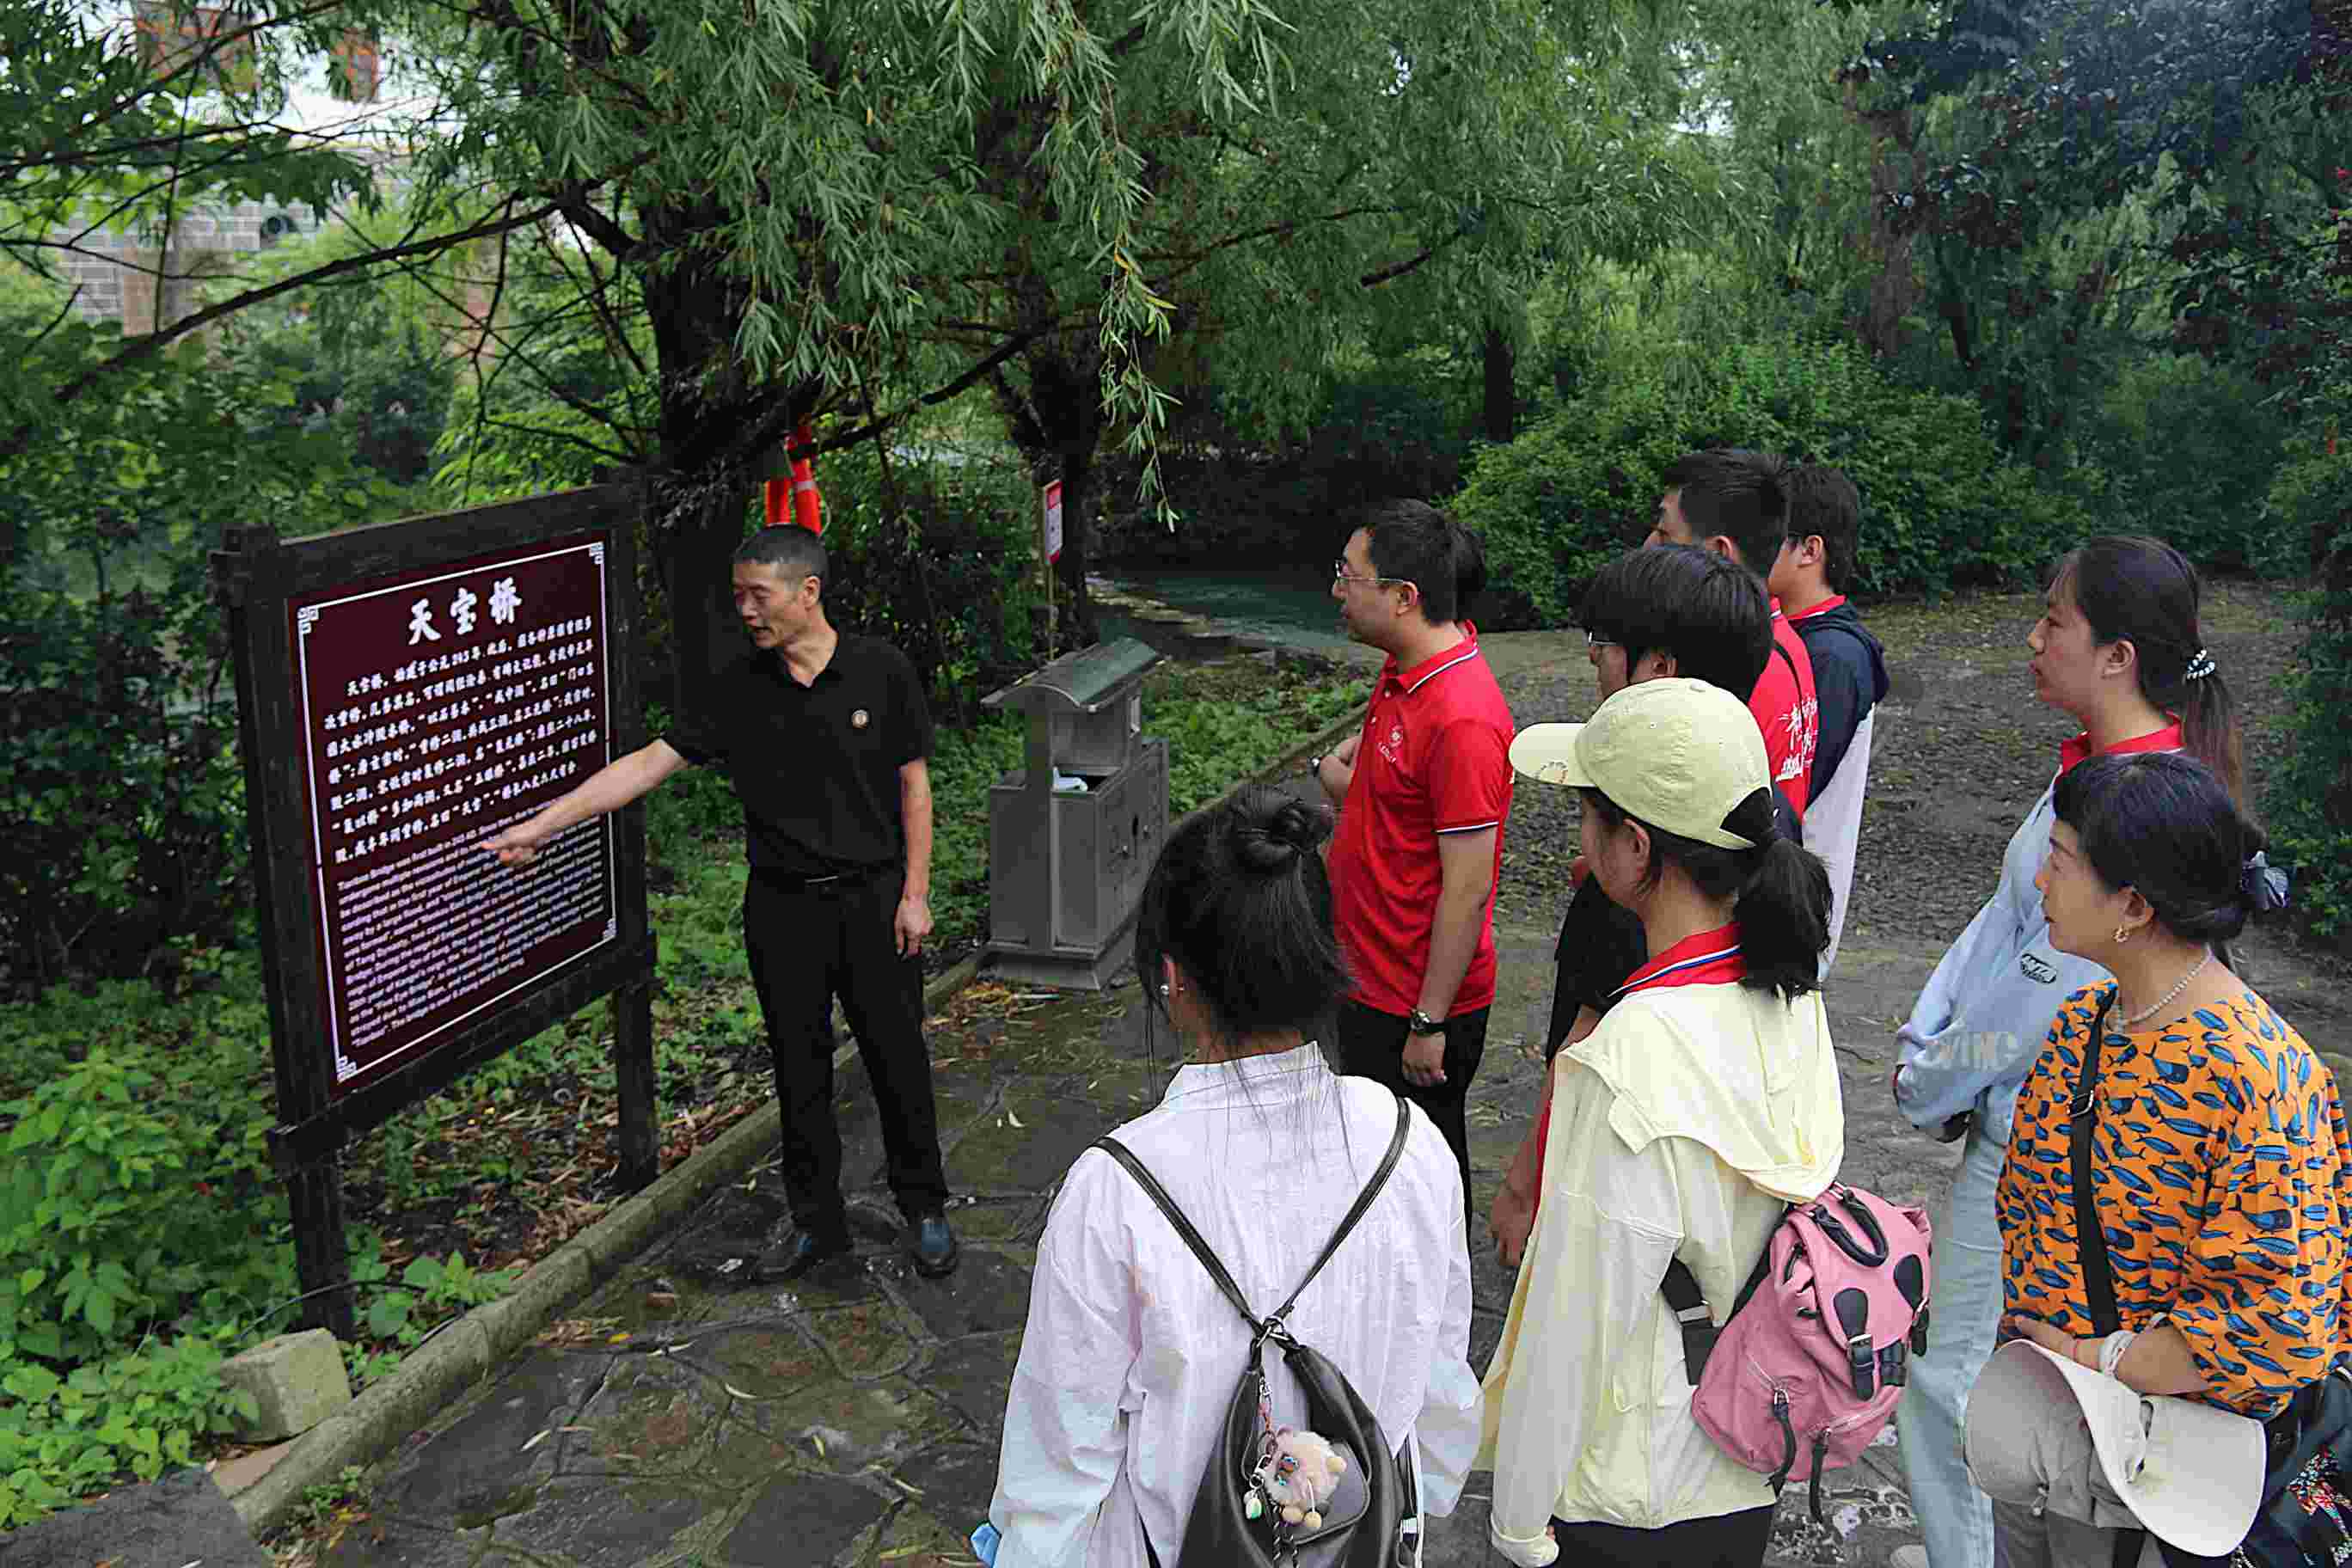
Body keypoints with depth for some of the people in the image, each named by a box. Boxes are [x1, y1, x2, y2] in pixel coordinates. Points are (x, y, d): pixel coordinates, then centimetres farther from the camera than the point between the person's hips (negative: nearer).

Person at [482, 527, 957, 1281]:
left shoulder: (881, 671, -7)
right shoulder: (740, 689, -2)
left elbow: (912, 782, -2)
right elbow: (649, 762, -5)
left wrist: (915, 893, -5)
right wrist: (538, 826, -10)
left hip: (872, 899, -2)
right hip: (781, 906, 2)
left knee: (898, 1057, 7)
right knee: (799, 1067, 11)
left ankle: (924, 1209, 26)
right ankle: (816, 1220, 27)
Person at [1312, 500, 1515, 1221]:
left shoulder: (1463, 720, -28)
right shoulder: (1404, 670, 1)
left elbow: (1468, 891, -24)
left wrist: (1429, 1024, -19)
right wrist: (1337, 770, -1)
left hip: (1417, 1004, -9)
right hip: (1369, 978, 9)